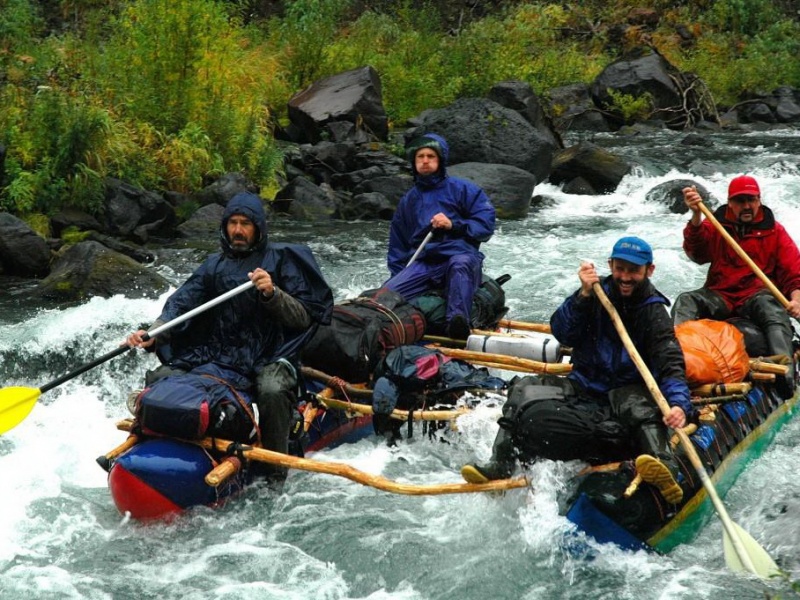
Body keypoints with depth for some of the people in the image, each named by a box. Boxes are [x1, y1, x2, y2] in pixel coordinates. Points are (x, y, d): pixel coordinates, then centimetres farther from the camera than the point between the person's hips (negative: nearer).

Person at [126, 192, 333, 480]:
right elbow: (181, 304, 2)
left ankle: (275, 474, -22)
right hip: (218, 357, 5)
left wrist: (273, 294, -24)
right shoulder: (214, 265, 13)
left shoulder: (280, 259, 0)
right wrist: (152, 335, -16)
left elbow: (304, 318, -6)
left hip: (269, 358, -5)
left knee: (273, 392, -36)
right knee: (158, 379, -7)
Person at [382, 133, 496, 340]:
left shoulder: (462, 189, 9)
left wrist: (453, 225, -12)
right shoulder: (408, 200, 24)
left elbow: (486, 224, 0)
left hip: (460, 255, -5)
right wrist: (397, 274, 16)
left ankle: (458, 321, -61)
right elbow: (397, 244, 29)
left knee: (459, 264, -44)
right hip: (422, 263, 5)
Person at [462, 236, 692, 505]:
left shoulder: (654, 312, -4)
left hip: (627, 389, -3)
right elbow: (562, 333, -5)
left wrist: (679, 403, -35)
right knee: (525, 389, -17)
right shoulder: (598, 294, 7)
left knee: (640, 406, -37)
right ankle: (500, 464, -31)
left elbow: (671, 364, -16)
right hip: (583, 387, 4)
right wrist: (583, 295, -19)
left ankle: (665, 470, -62)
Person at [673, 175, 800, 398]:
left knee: (773, 308, -35)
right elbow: (697, 252, -10)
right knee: (685, 301, -25)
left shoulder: (774, 231, 10)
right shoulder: (716, 224, 11)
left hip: (757, 294, -2)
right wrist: (696, 216, -27)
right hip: (719, 296, 2)